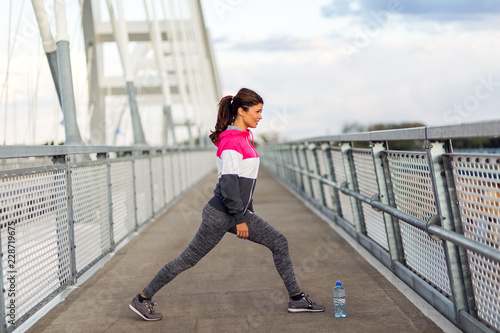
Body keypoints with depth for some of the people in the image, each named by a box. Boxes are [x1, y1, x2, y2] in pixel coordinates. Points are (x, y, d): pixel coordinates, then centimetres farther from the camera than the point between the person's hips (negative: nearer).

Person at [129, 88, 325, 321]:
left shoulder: (244, 138, 12)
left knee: (279, 243, 5)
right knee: (188, 259, -1)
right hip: (220, 214, -9)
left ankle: (296, 299, 11)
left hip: (238, 212, 10)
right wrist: (239, 219, -20)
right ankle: (142, 299, 11)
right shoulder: (231, 141, -18)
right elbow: (228, 182, -22)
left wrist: (248, 213, 22)